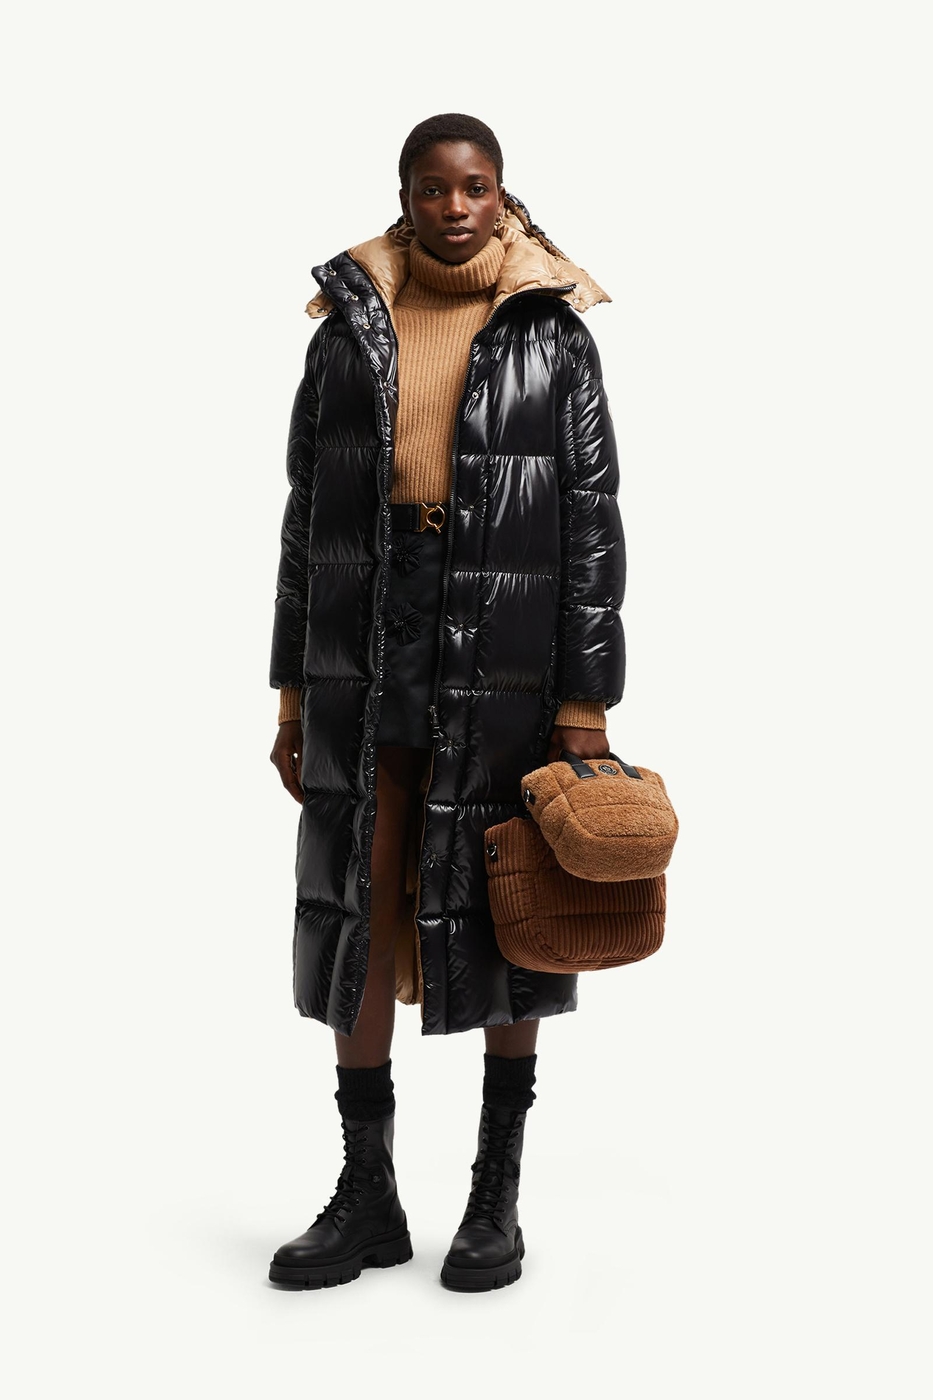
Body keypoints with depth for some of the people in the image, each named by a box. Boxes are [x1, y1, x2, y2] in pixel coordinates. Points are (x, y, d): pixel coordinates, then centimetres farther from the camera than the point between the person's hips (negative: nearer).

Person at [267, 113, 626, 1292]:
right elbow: (305, 517, 9)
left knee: (505, 924, 5)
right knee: (356, 920, 4)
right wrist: (292, 695, 6)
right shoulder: (347, 331, 9)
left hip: (503, 666, -2)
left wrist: (585, 707, -8)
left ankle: (498, 1197, 19)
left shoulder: (553, 337, 1)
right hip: (362, 662, 3)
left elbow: (593, 529, -2)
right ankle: (367, 1196, 17)